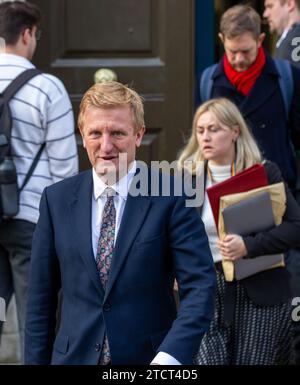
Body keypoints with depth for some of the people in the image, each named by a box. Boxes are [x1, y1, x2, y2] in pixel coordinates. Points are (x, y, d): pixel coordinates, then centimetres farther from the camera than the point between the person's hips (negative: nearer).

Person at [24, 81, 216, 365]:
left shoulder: (171, 198, -8)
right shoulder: (56, 199, 1)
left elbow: (199, 287, -14)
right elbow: (41, 297, 5)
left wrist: (168, 358, -26)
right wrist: (36, 360, 0)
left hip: (148, 357, -2)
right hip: (75, 356, 2)